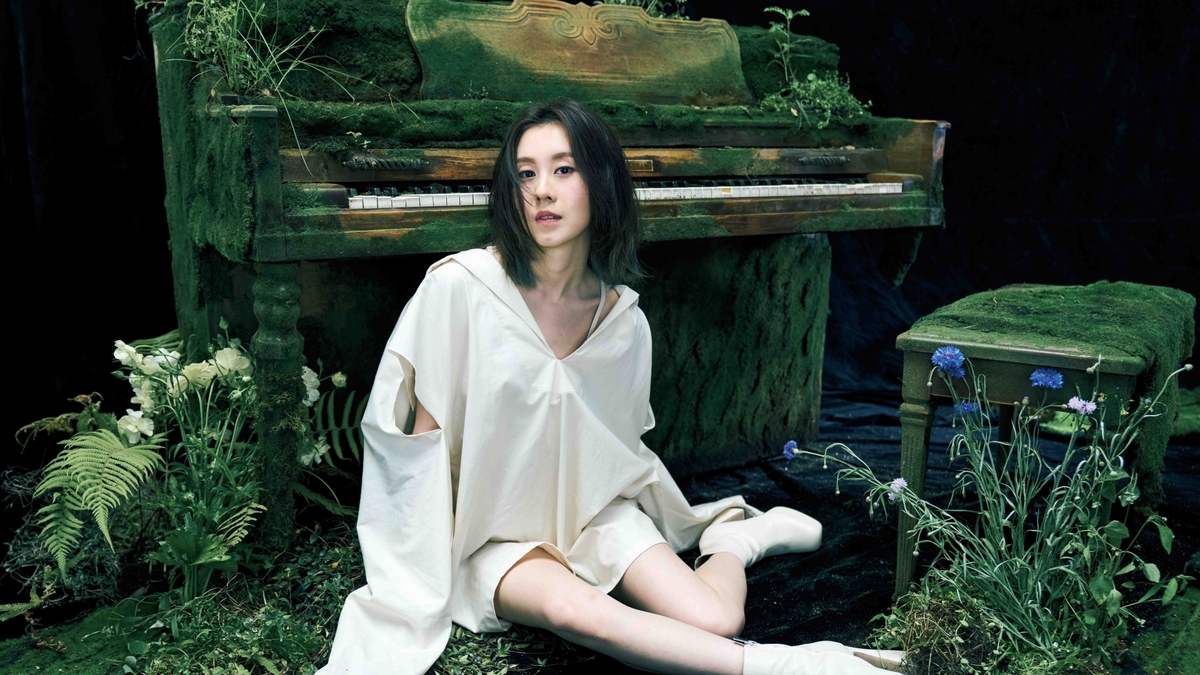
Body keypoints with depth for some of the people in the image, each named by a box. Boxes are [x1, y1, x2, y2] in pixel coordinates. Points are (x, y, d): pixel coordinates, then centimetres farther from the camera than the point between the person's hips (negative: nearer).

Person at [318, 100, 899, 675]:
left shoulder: (625, 320, -7)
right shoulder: (459, 287, -17)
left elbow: (618, 449, 8)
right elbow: (427, 437, -9)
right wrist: (435, 562, -9)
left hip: (594, 512, 3)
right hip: (496, 533, -2)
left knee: (714, 621, -17)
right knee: (571, 607, -33)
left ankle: (737, 537, 16)